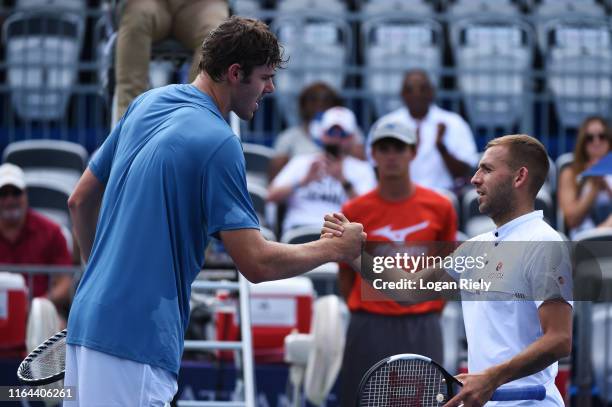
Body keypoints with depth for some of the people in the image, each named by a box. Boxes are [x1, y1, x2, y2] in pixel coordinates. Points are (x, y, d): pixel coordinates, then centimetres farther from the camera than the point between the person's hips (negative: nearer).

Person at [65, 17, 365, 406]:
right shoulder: (218, 143, -14)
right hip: (136, 344, -9)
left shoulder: (147, 103, 11)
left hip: (89, 319, 9)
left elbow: (81, 201, 20)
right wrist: (335, 248, -1)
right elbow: (257, 263, -16)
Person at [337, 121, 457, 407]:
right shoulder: (355, 211, 1)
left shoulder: (439, 208, 2)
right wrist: (362, 314, 5)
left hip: (422, 330, 0)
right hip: (369, 329, 0)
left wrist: (431, 315, 6)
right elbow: (345, 273, 9)